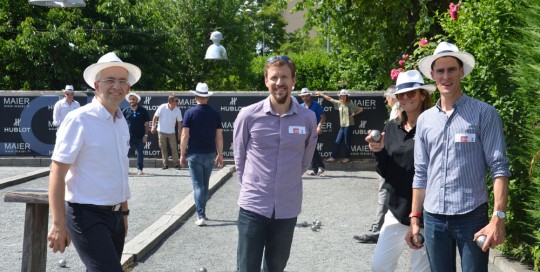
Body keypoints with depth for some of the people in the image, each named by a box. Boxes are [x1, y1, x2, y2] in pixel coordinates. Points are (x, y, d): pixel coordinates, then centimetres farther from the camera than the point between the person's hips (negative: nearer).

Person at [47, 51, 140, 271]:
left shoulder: (122, 122, 10)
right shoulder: (79, 120, -13)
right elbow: (57, 173, -16)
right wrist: (58, 224, -19)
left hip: (115, 216, 8)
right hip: (87, 215, -7)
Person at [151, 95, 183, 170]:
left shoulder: (177, 110, -7)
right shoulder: (162, 107, -12)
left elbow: (179, 122, 1)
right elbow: (155, 117, -3)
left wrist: (179, 133, 3)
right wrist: (153, 126, -6)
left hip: (171, 132, 1)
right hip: (161, 131, -1)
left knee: (174, 148, -1)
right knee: (163, 148, 4)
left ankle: (176, 164, 6)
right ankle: (165, 164, 12)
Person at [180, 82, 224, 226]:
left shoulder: (190, 112, -7)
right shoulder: (215, 114, 1)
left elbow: (185, 135, -9)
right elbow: (219, 137, 2)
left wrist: (182, 154, -1)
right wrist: (220, 155, 11)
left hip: (194, 154, -3)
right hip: (210, 154, 3)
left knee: (198, 185, 0)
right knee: (205, 185, 17)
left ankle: (201, 216, -7)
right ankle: (202, 212, 27)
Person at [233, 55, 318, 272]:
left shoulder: (308, 118, -3)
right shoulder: (248, 115, -8)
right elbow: (240, 159, 5)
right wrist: (252, 187, 9)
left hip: (287, 209, 2)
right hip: (253, 207, -2)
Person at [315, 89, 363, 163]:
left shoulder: (350, 104, -11)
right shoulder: (339, 103, 6)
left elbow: (361, 109, -11)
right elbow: (330, 99, 14)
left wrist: (353, 114, -9)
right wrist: (321, 94, 15)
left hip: (349, 125, -6)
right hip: (342, 125, 6)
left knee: (347, 142, 3)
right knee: (338, 142, 8)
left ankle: (347, 157, 17)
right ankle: (333, 157, 13)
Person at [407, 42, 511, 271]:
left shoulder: (484, 114, -3)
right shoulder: (425, 120, 9)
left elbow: (499, 168, -7)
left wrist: (498, 218, -16)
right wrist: (415, 219, 10)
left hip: (471, 216, -4)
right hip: (433, 218, 4)